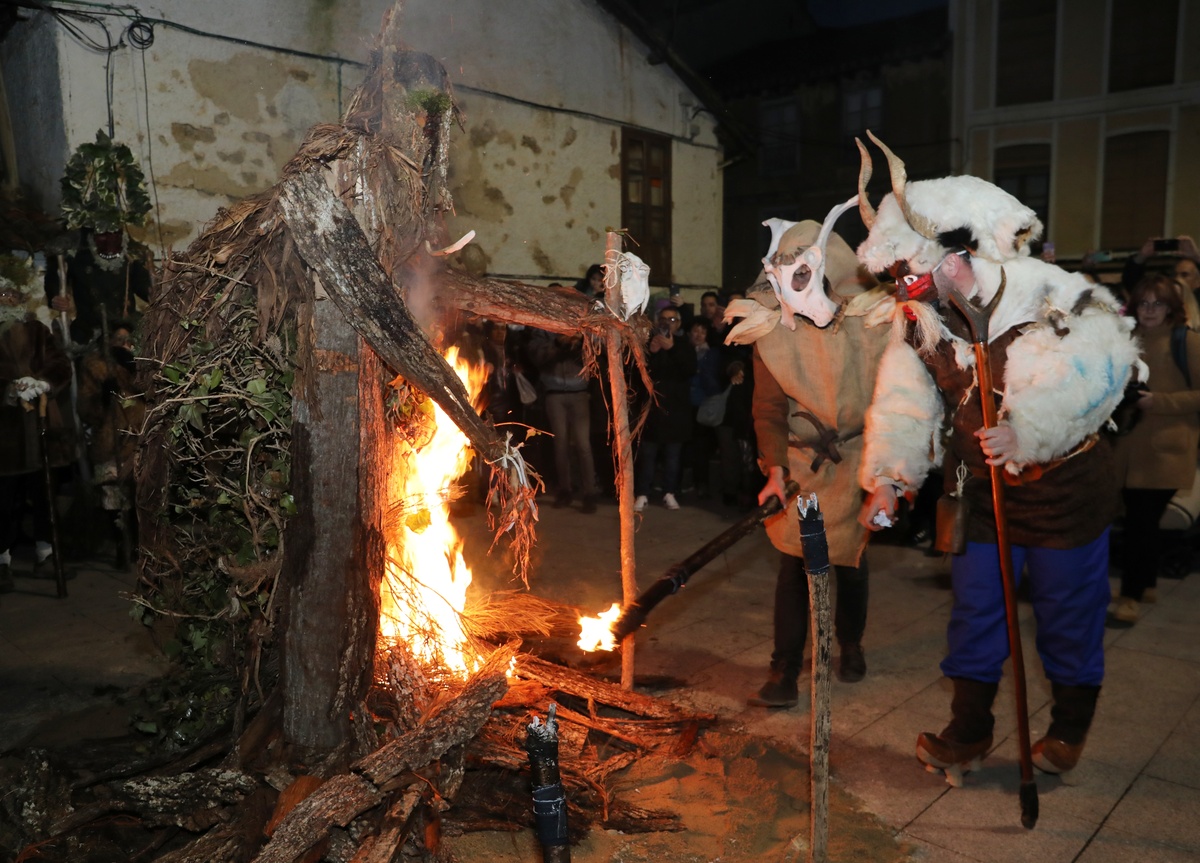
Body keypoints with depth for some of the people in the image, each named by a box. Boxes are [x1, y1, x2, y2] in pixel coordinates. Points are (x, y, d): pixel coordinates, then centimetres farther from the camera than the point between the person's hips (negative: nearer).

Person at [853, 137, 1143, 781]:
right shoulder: (919, 317, -6)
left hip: (1064, 487, -4)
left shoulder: (1049, 299, -23)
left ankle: (1069, 730, 34)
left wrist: (1027, 431, -48)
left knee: (1068, 614, 10)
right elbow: (905, 399, -2)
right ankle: (968, 732, 26)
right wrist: (888, 477, -8)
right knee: (974, 611, 9)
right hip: (984, 488, 4)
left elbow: (1096, 369, -36)